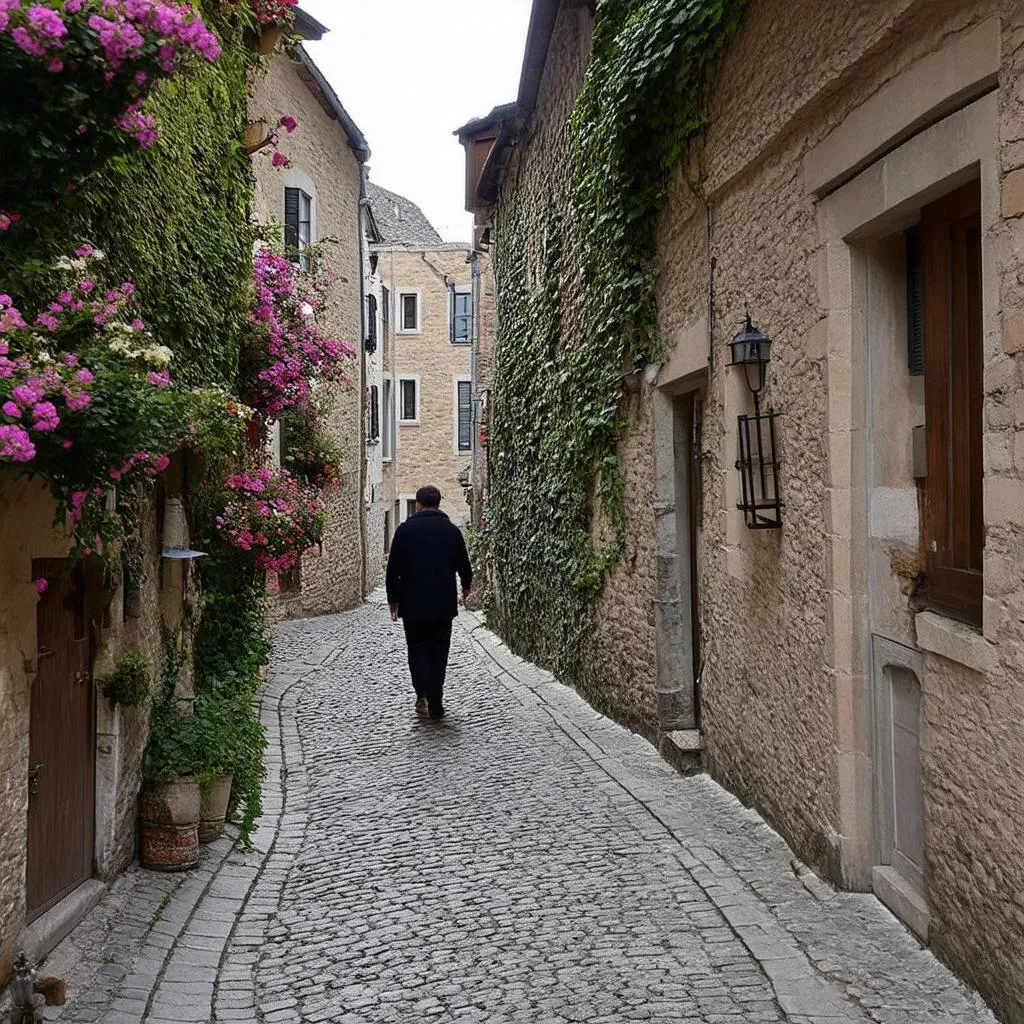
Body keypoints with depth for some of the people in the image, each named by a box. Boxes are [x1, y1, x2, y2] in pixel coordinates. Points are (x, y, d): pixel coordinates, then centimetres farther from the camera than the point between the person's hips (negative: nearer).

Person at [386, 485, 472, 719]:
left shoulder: (404, 530, -4)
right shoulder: (452, 531, 0)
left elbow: (393, 570, -2)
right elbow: (464, 566, 8)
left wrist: (393, 600, 9)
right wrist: (466, 587, 29)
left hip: (412, 604, -1)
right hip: (443, 604, 1)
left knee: (418, 650, 11)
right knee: (439, 653, 8)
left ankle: (422, 695, -4)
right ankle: (435, 704, 6)